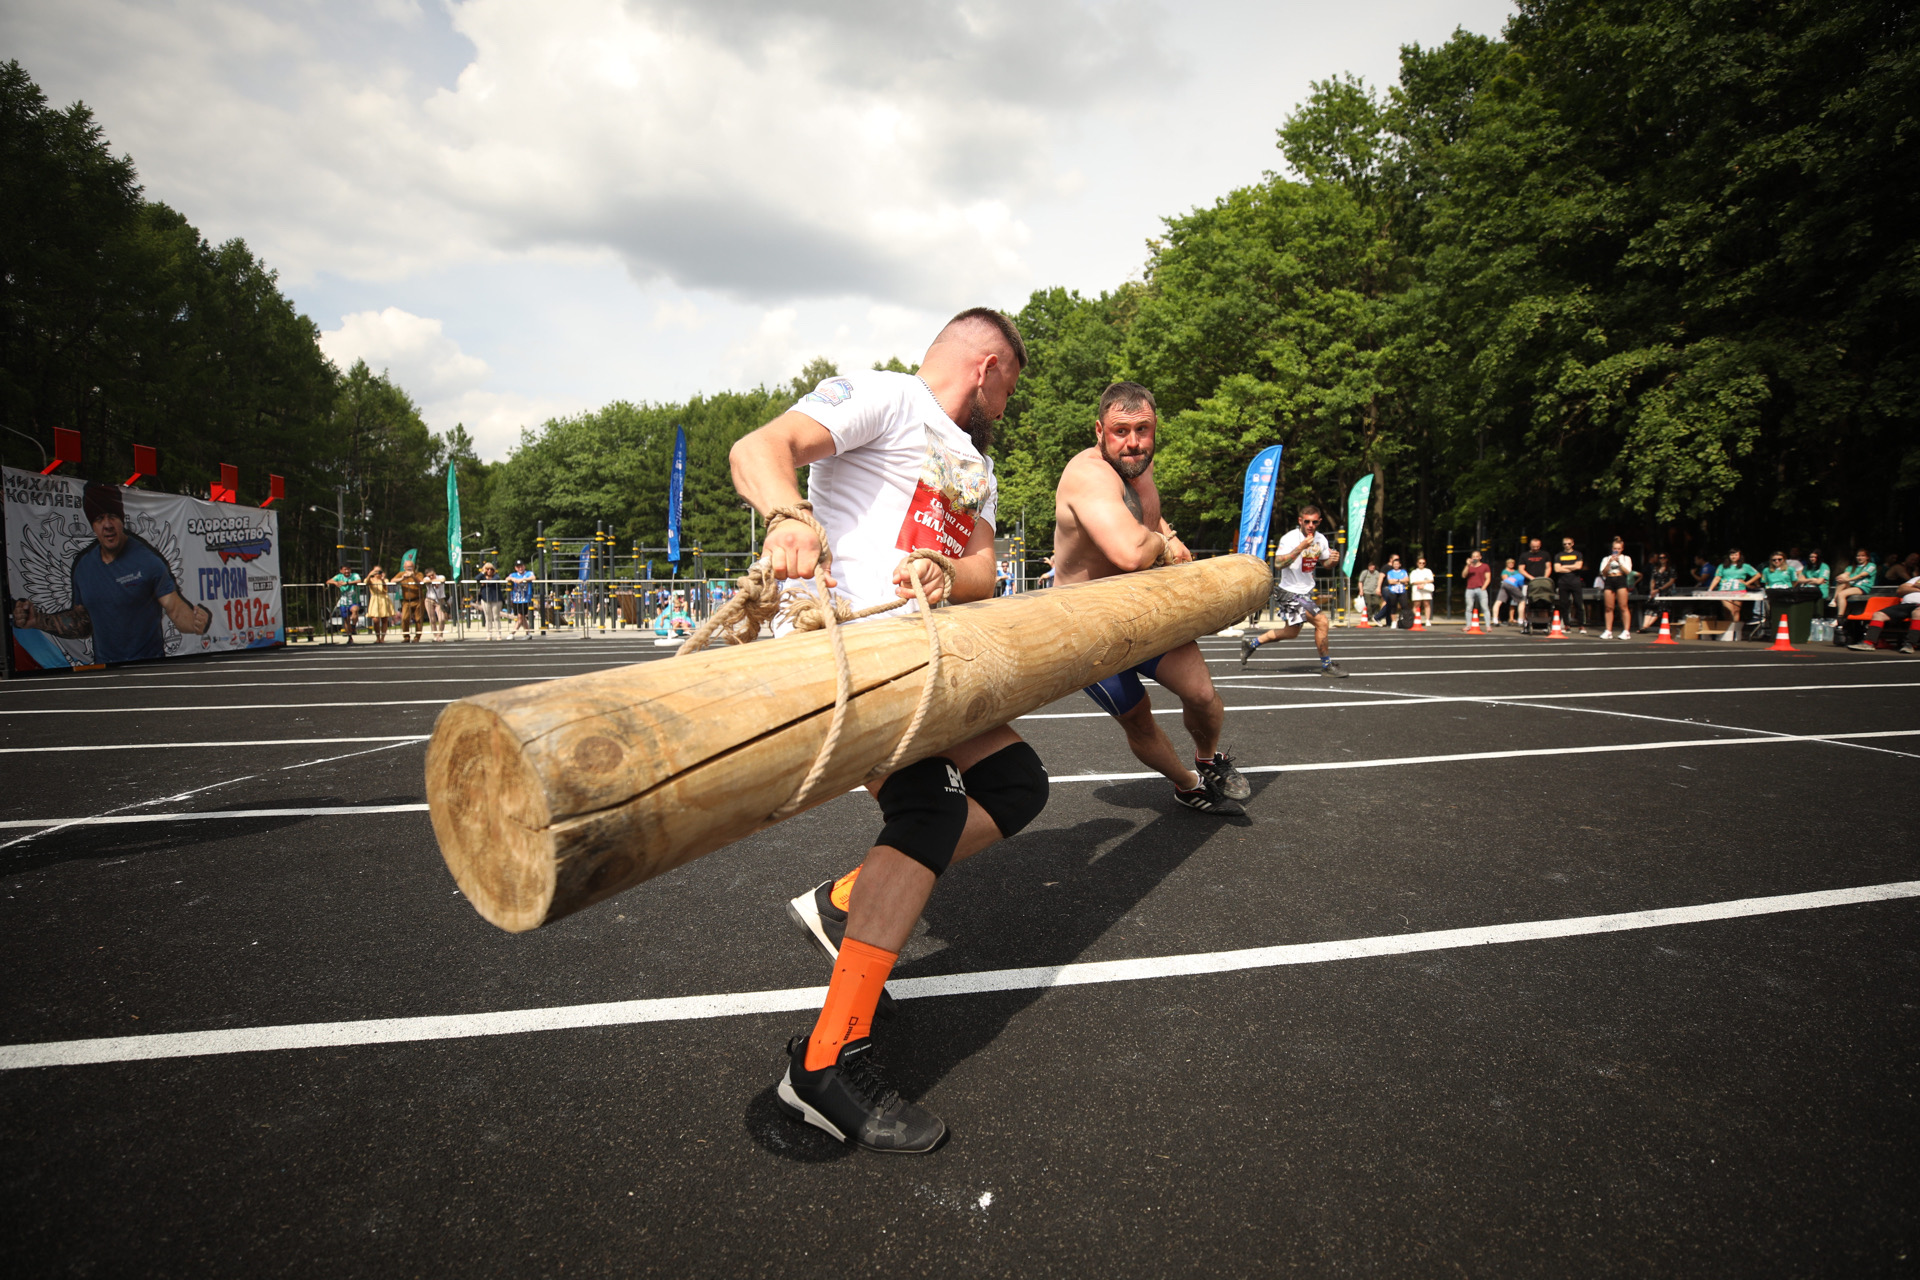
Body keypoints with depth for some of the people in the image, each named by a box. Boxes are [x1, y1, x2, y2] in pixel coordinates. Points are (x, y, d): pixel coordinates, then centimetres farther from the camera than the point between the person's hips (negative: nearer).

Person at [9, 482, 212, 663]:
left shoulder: (148, 561, -10)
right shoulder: (83, 565, 7)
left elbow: (176, 610, -17)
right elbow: (82, 623, 17)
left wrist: (197, 621, -38)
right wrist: (39, 621, 5)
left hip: (149, 665, -5)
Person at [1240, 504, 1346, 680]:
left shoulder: (1321, 539, 4)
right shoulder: (1290, 538, -18)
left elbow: (1324, 561, 19)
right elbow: (1278, 564, -29)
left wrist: (1333, 560, -5)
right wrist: (1301, 547, -34)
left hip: (1306, 592, 9)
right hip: (1290, 591, -9)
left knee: (1291, 632, 18)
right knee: (1322, 622, -16)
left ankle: (1251, 643, 31)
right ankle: (1327, 665, 2)